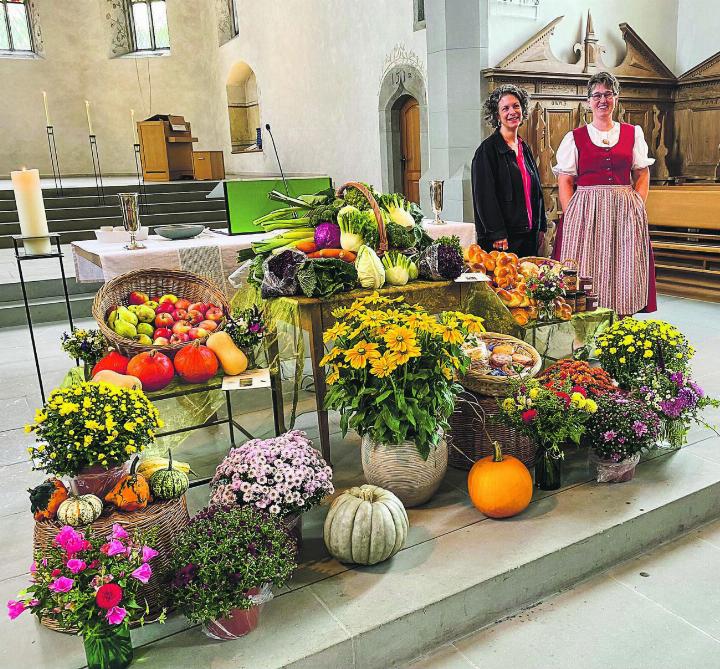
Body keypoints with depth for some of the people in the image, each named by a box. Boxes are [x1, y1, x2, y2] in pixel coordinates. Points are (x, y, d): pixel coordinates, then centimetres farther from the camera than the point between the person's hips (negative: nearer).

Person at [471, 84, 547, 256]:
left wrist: (541, 228, 15)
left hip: (529, 235, 7)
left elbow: (536, 190, 20)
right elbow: (485, 196, -14)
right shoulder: (487, 149, -7)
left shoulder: (524, 148, 15)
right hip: (503, 237, -7)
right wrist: (498, 235, -19)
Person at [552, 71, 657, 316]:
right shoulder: (574, 138, 6)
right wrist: (571, 217, -9)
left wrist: (637, 208, -2)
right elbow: (564, 182, 2)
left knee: (624, 272, 1)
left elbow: (643, 175, 12)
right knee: (587, 274, -5)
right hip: (586, 212, -2)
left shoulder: (633, 134, 12)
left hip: (625, 212, 2)